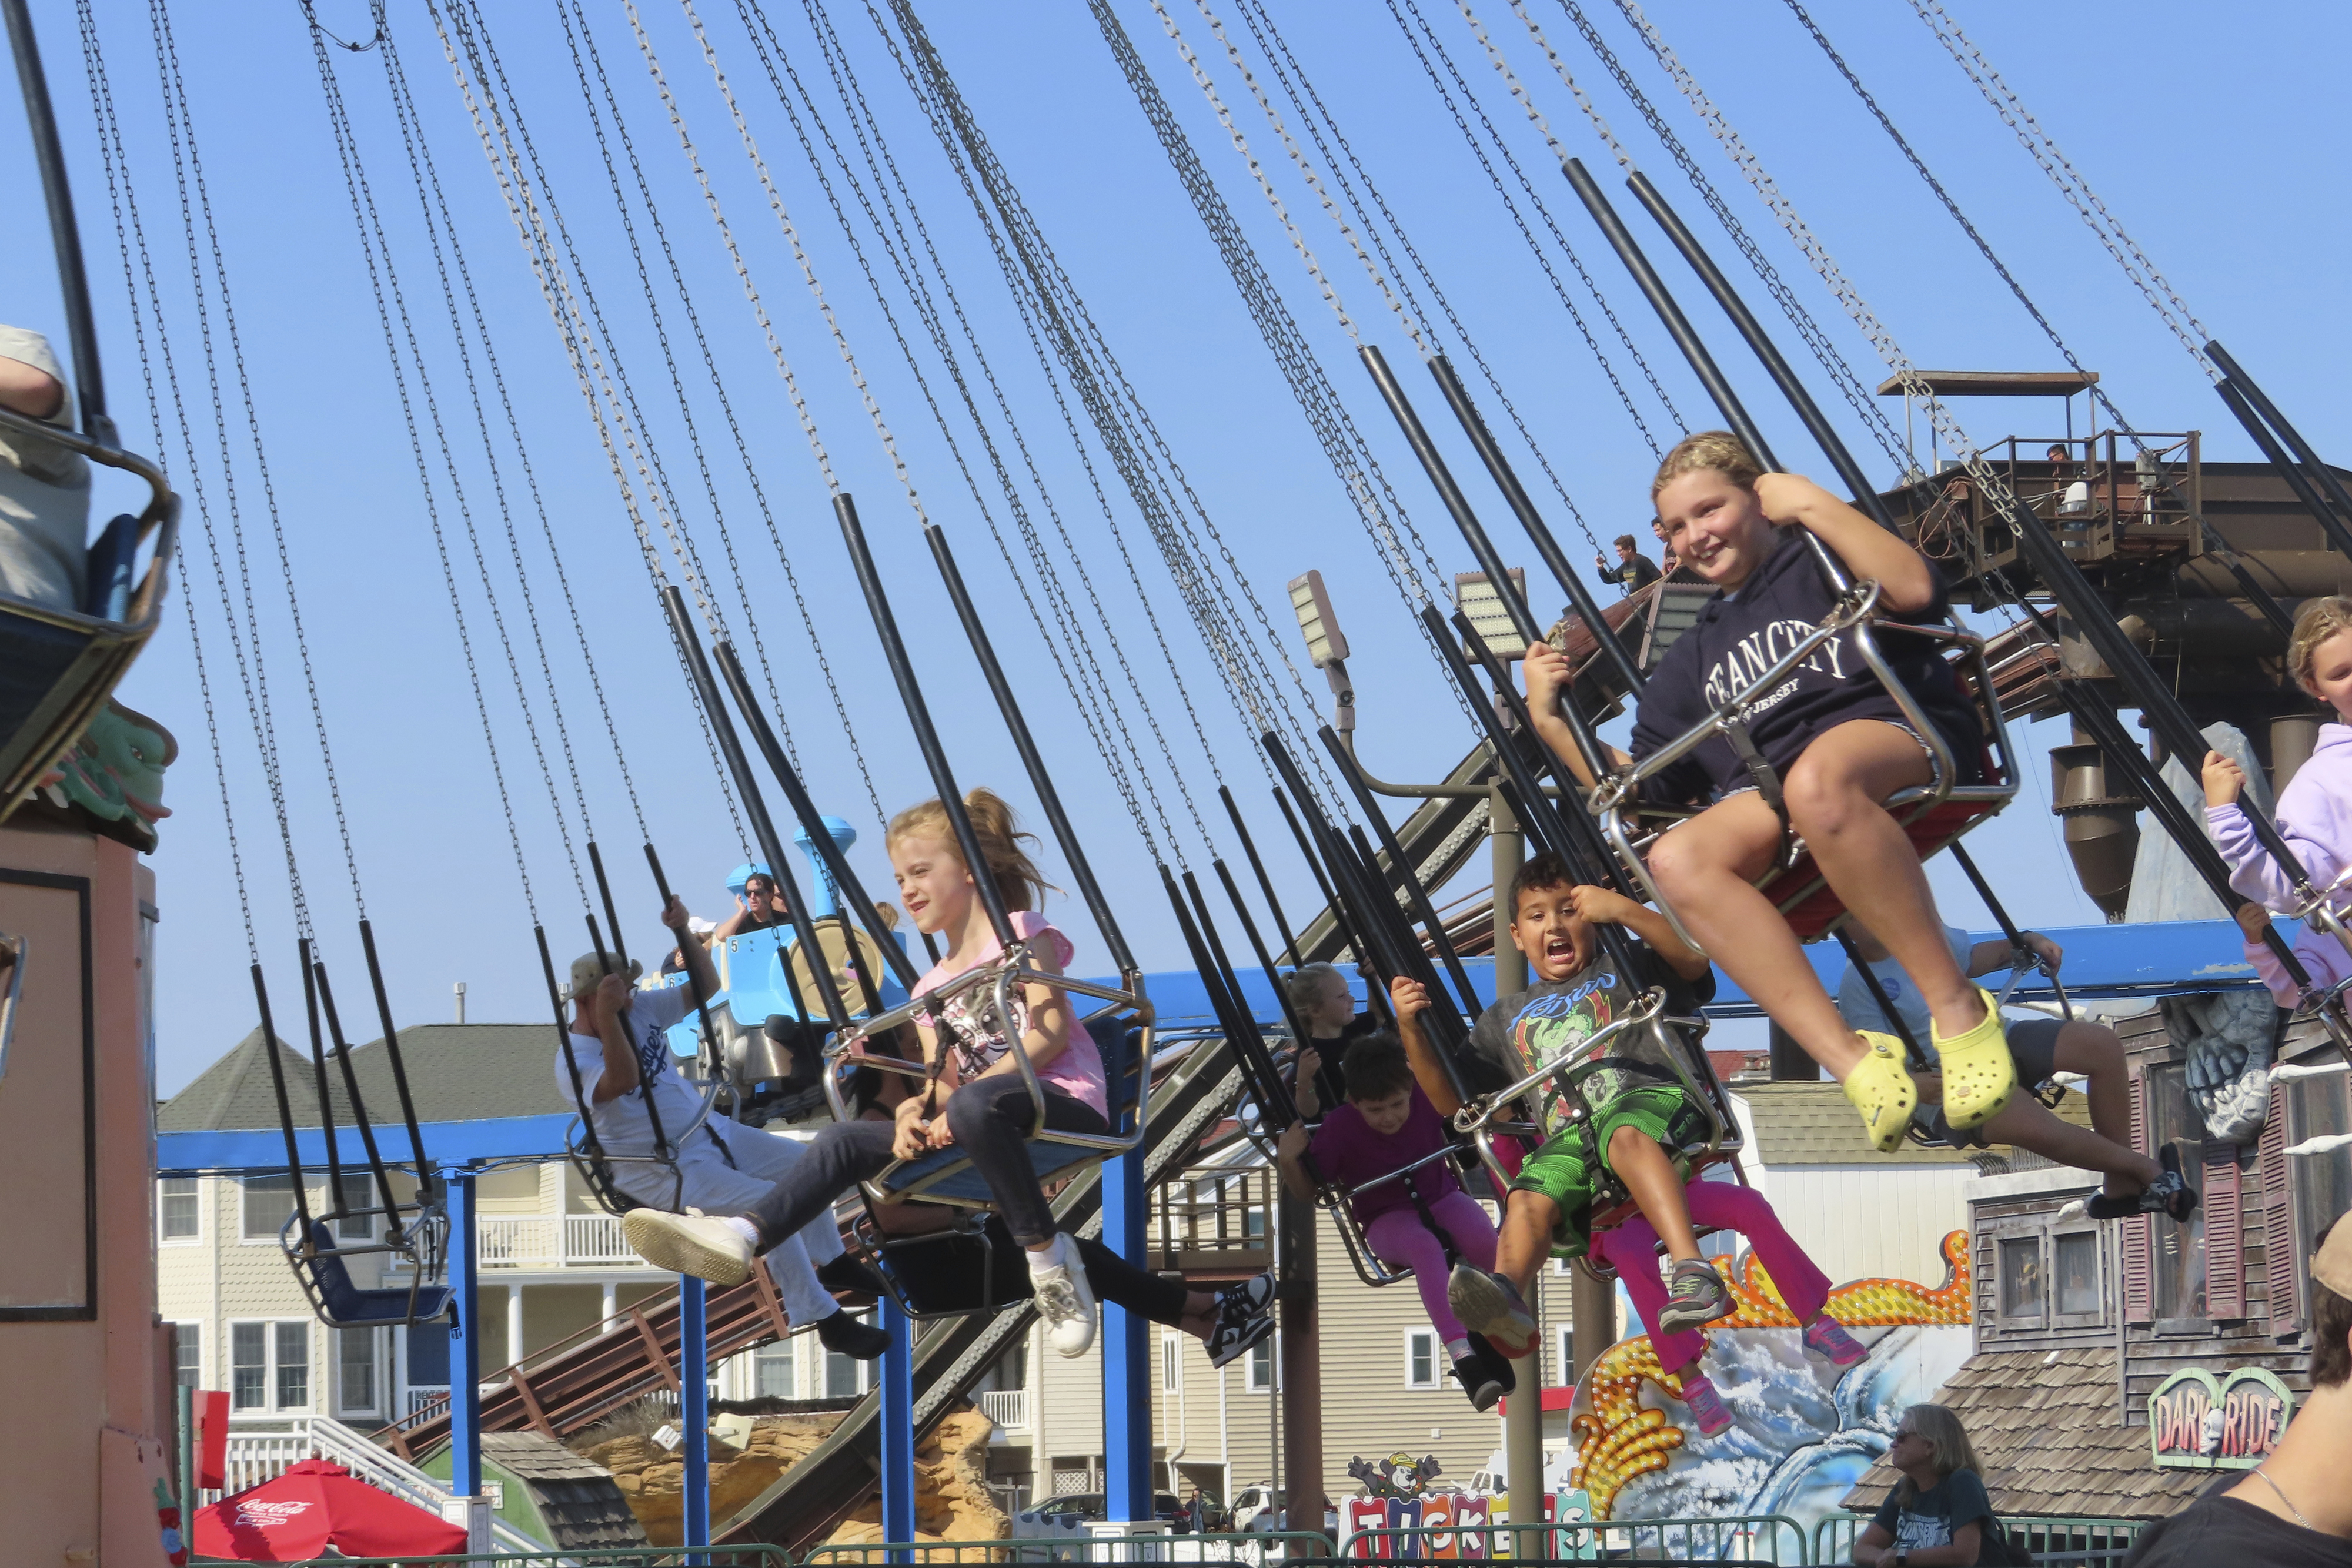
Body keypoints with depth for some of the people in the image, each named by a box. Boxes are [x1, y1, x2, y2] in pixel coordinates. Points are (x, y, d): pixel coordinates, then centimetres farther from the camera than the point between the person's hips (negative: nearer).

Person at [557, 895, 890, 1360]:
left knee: (805, 1165, 10)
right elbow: (622, 1080, -41)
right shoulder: (575, 1061, -21)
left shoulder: (641, 1009, 2)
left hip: (710, 1132, 9)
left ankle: (830, 1261, 34)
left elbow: (706, 986, 5)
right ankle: (825, 1320, -18)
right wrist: (606, 1016, -48)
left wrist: (683, 932, -8)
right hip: (662, 1171, -9)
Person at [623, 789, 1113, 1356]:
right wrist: (918, 1112, -10)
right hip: (980, 1121, 7)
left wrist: (959, 1097, -18)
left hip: (1068, 1102, -7)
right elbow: (942, 1084, 16)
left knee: (975, 1106, -41)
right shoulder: (932, 990, 25)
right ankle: (742, 1232, -28)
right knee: (844, 1141, -8)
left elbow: (1051, 1032, -11)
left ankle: (1048, 1256, -30)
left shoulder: (1021, 933, 4)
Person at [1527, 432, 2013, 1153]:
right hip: (1771, 801, 5)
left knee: (1816, 779, -43)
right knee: (1678, 861, -29)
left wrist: (1814, 505, -4)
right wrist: (1554, 722, 16)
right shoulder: (1695, 654, 32)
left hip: (1896, 727, -5)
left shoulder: (1822, 556, 16)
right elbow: (1639, 785, 28)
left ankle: (1957, 1006, -34)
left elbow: (1915, 590, -7)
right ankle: (1855, 1062, -37)